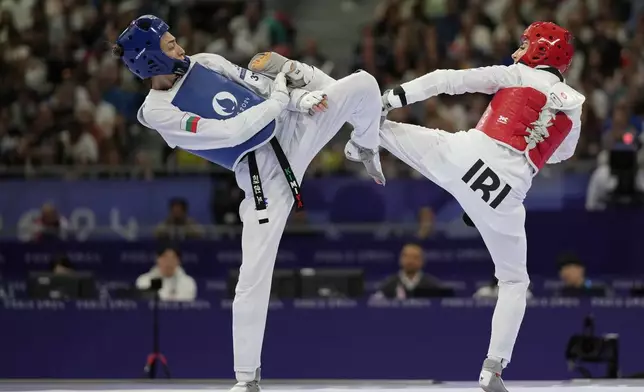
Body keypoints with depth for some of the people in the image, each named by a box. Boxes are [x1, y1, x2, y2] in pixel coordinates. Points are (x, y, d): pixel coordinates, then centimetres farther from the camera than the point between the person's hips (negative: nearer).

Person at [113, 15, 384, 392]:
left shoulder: (203, 63, 4)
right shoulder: (157, 111, -16)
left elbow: (259, 86, 10)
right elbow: (229, 132, -23)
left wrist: (301, 97, -9)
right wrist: (281, 100, -16)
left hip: (294, 127, 5)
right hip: (263, 174, -5)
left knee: (362, 84, -8)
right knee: (254, 276, -13)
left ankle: (367, 147, 28)